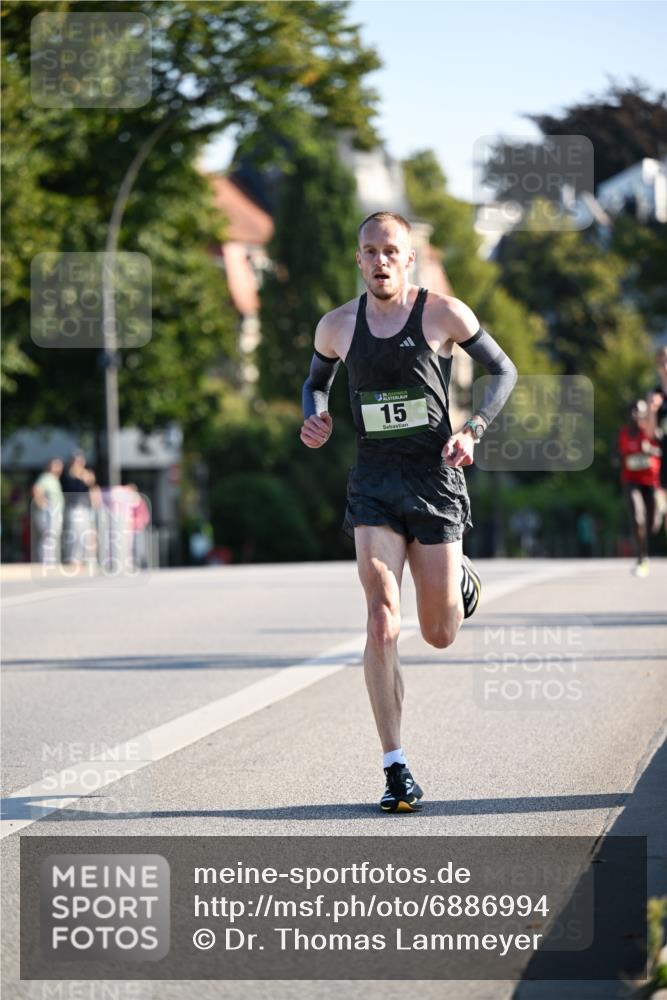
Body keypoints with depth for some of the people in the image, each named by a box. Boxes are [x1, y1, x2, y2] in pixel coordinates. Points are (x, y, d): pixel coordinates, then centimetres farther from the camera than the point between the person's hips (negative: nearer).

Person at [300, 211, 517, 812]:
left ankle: (459, 581, 44)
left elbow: (503, 370, 6)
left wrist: (473, 431, -9)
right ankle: (396, 769, -12)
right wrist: (314, 416, 1)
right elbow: (316, 381, 24)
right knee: (382, 619, -16)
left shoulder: (444, 313, -3)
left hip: (435, 477, -1)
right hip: (373, 481, 1)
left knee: (439, 636, 5)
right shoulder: (337, 326, 5)